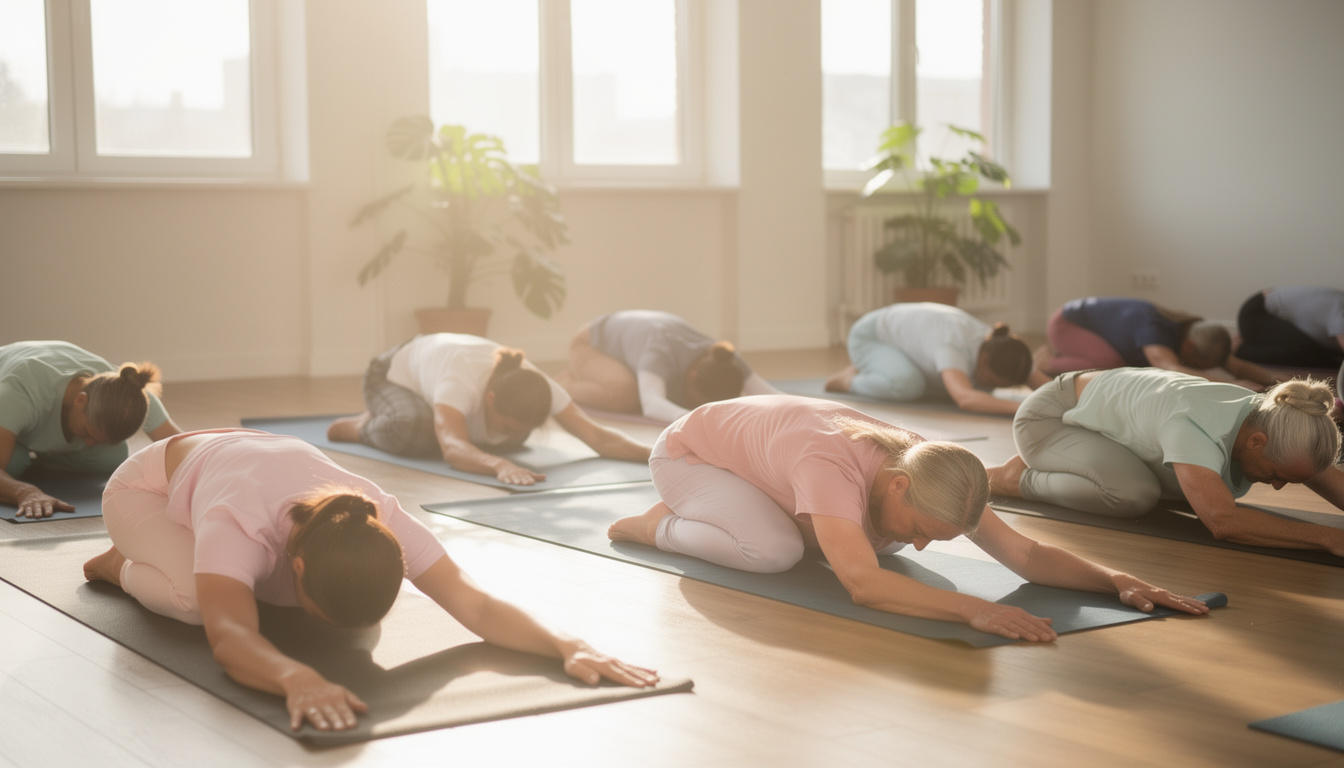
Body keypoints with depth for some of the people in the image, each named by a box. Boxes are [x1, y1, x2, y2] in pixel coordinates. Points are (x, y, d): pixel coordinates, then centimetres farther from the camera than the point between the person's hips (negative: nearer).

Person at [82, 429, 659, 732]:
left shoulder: (381, 520, -37)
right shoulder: (238, 524, -49)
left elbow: (475, 604, -42)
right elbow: (228, 637, -63)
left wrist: (568, 646, -58)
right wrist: (296, 677, -83)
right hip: (152, 484, -4)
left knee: (359, 607, -9)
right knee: (197, 598, -33)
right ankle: (121, 565, 3)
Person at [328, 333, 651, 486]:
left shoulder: (538, 386, -34)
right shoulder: (463, 383, -48)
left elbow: (598, 436, -40)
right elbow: (453, 448, -64)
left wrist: (654, 454, -56)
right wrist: (500, 466, -82)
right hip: (394, 372, -6)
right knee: (414, 428, -38)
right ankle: (363, 427, -2)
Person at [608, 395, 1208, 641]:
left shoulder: (928, 475, -22)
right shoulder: (833, 466, -44)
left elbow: (1024, 553, -23)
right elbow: (861, 583, -56)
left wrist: (1116, 581, -37)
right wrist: (974, 609, -64)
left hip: (754, 441, 8)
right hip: (689, 450, -8)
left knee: (881, 537, -1)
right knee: (776, 550, -34)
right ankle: (659, 526, -4)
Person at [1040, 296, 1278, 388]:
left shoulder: (1198, 333, -15)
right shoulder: (1154, 329, -41)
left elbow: (1238, 365, -13)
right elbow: (1173, 370, -58)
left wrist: (1276, 380, -31)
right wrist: (1233, 384, -67)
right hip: (1066, 322, -9)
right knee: (1112, 363, -33)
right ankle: (1043, 366, -8)